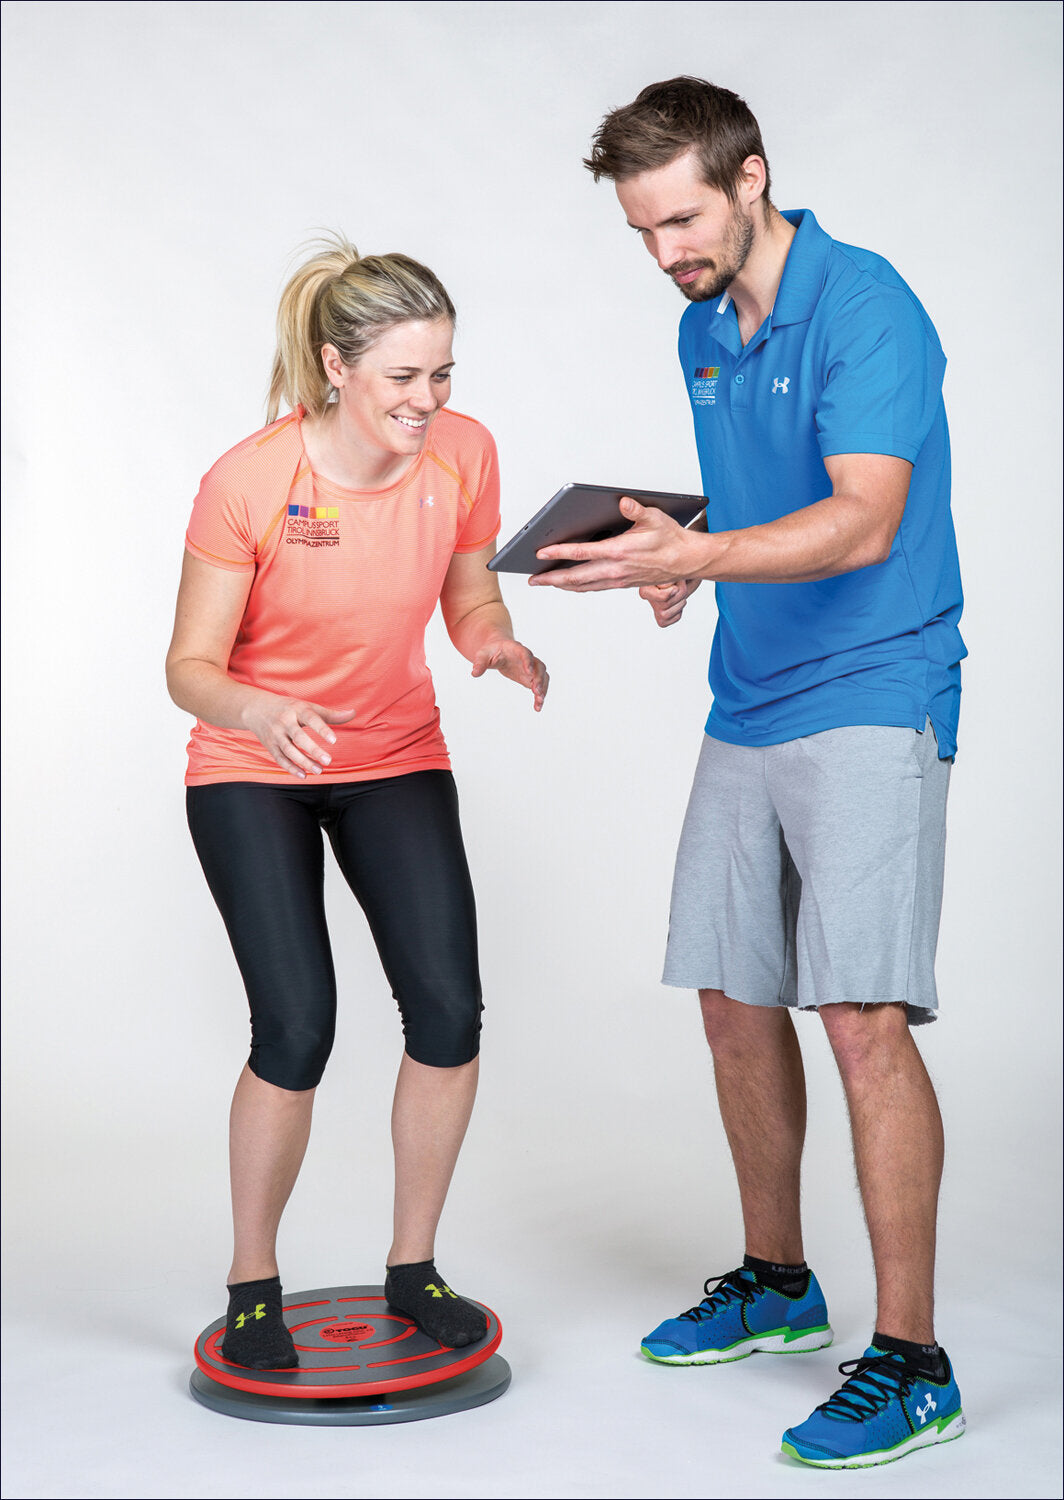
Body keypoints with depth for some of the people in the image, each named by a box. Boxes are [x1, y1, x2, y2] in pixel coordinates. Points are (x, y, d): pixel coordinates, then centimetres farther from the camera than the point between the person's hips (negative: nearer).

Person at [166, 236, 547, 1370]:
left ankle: (413, 1268, 14)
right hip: (250, 772, -3)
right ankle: (253, 1284, 12)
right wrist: (261, 712, -38)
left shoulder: (464, 452, -12)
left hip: (397, 760, 4)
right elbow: (190, 666, -16)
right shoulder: (246, 483, -23)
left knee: (449, 1010, -9)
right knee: (297, 1027, -14)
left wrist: (500, 647, -20)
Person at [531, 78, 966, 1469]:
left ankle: (911, 1362, -3)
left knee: (864, 1018, -14)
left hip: (872, 703, -8)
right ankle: (776, 1283, 30)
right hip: (745, 712, 9)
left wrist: (695, 553, -34)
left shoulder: (865, 306, -12)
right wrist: (686, 554, 4)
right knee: (735, 1002, 12)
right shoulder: (703, 331, 13)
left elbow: (862, 522, -23)